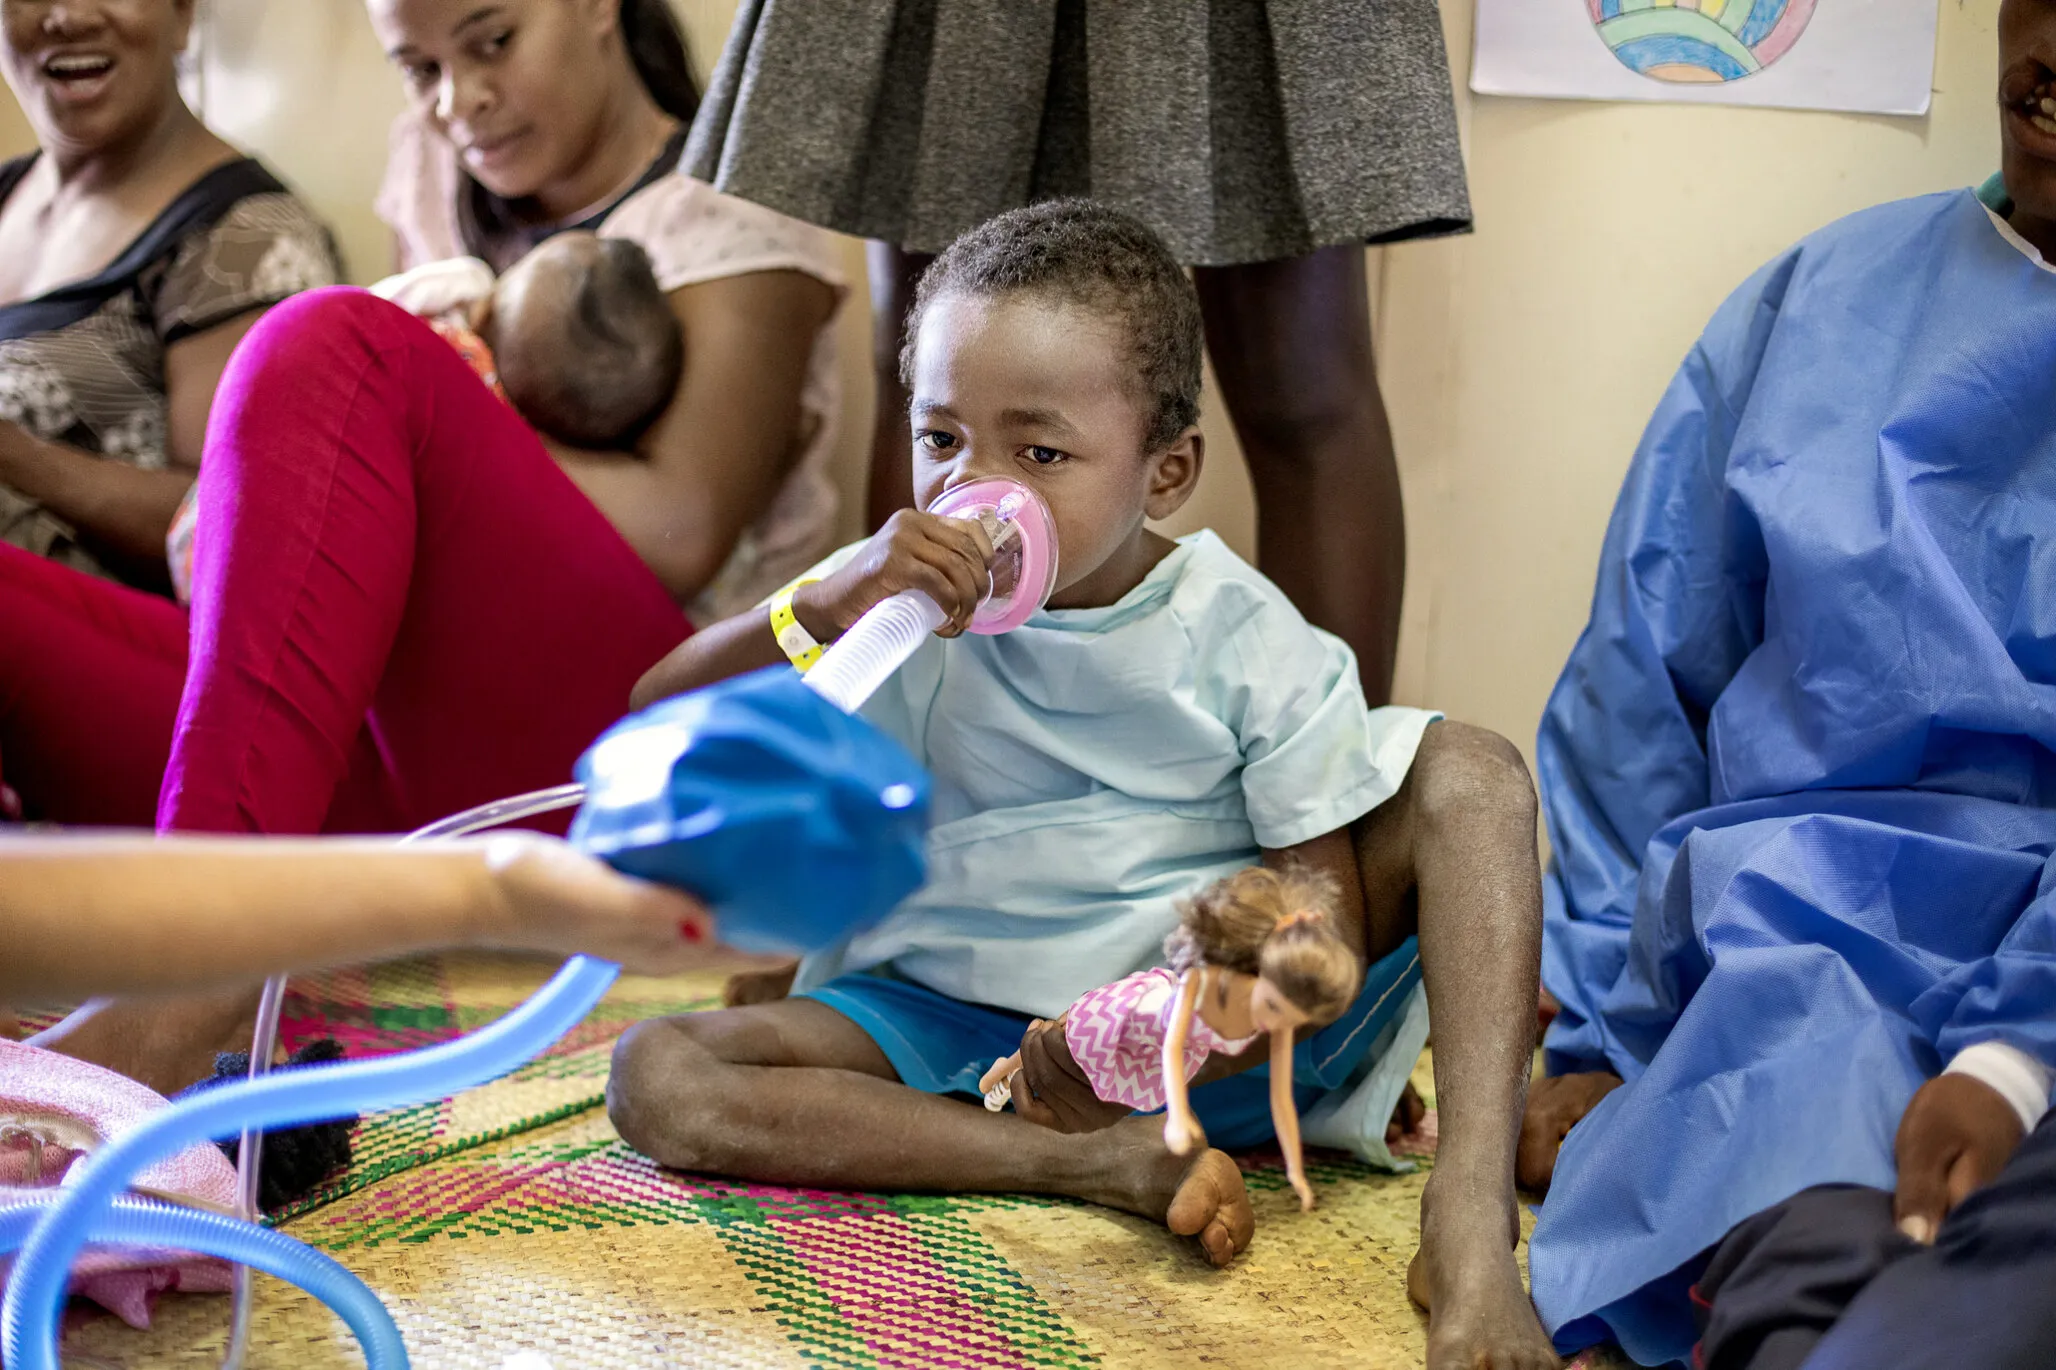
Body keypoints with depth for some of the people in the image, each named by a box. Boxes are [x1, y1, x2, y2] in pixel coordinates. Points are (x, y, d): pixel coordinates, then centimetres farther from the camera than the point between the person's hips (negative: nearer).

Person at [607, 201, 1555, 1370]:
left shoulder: (1248, 643, -7)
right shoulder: (906, 606, -4)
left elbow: (1334, 930, -11)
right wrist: (817, 609, -30)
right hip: (945, 1025, 1)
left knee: (1468, 771, -17)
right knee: (658, 1077, -23)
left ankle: (1471, 1226, -32)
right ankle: (1112, 1164, -27)